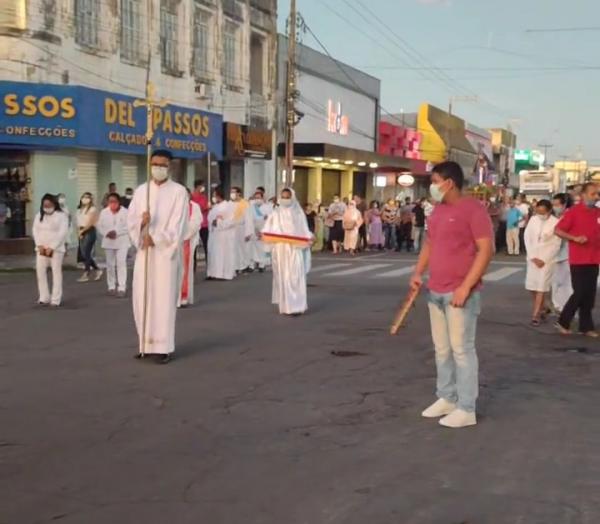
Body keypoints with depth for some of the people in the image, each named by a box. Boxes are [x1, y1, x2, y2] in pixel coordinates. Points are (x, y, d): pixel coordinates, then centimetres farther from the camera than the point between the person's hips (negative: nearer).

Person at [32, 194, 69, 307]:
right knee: (40, 271, 0)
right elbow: (35, 231, 7)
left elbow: (62, 233, -11)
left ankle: (56, 299, -2)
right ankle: (44, 297, 7)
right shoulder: (39, 216, 12)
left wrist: (52, 247, -15)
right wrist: (40, 245, -8)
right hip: (41, 249, 5)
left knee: (56, 272, -4)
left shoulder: (61, 216, -3)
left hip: (56, 249, -5)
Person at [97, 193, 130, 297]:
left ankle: (122, 288, -13)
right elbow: (100, 226, 4)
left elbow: (128, 226, -12)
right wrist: (106, 233, -15)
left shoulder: (125, 212, -7)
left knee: (121, 263, -12)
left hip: (122, 241, -4)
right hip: (108, 242, 4)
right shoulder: (104, 212, 4)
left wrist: (117, 232, -22)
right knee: (110, 264, 9)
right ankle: (111, 287, 19)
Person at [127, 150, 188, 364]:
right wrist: (141, 221, -15)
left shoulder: (179, 192, -2)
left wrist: (154, 239, -15)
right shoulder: (141, 191, 12)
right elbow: (130, 220, 6)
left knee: (164, 299, -5)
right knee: (142, 298, 6)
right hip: (143, 252, 5)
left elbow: (176, 226, -10)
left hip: (166, 252, -5)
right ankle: (146, 343, 18)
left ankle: (164, 347, 0)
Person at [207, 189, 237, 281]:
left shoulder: (229, 205, -2)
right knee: (214, 254, 3)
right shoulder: (214, 207, 18)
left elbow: (232, 220, -10)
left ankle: (225, 274, -5)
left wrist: (219, 223, -16)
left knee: (224, 253, -6)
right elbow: (210, 218, 16)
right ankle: (214, 273, 5)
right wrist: (212, 222, -7)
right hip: (214, 234, 7)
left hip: (225, 234, -7)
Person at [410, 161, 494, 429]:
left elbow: (486, 250, -16)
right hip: (436, 292, 8)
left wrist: (466, 286, -20)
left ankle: (466, 409, 4)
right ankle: (446, 398, 25)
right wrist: (418, 273, 10)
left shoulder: (473, 209, -11)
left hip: (461, 293, -8)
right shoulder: (438, 210, 13)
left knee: (461, 349, -3)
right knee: (442, 349, 13)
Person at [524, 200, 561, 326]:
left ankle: (535, 315, -4)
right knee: (531, 285, 5)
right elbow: (527, 238, 2)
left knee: (541, 286, -6)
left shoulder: (556, 222, -10)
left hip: (547, 259, -4)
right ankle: (543, 308, 27)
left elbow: (556, 245, -8)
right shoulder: (533, 219, 2)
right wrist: (533, 257, -5)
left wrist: (544, 260, -10)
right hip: (533, 257, 4)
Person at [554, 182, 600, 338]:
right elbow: (558, 230, -9)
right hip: (578, 259, -5)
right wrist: (575, 238, -20)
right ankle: (563, 321, 11)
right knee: (580, 293, -5)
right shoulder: (574, 211, -8)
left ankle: (586, 326, 15)